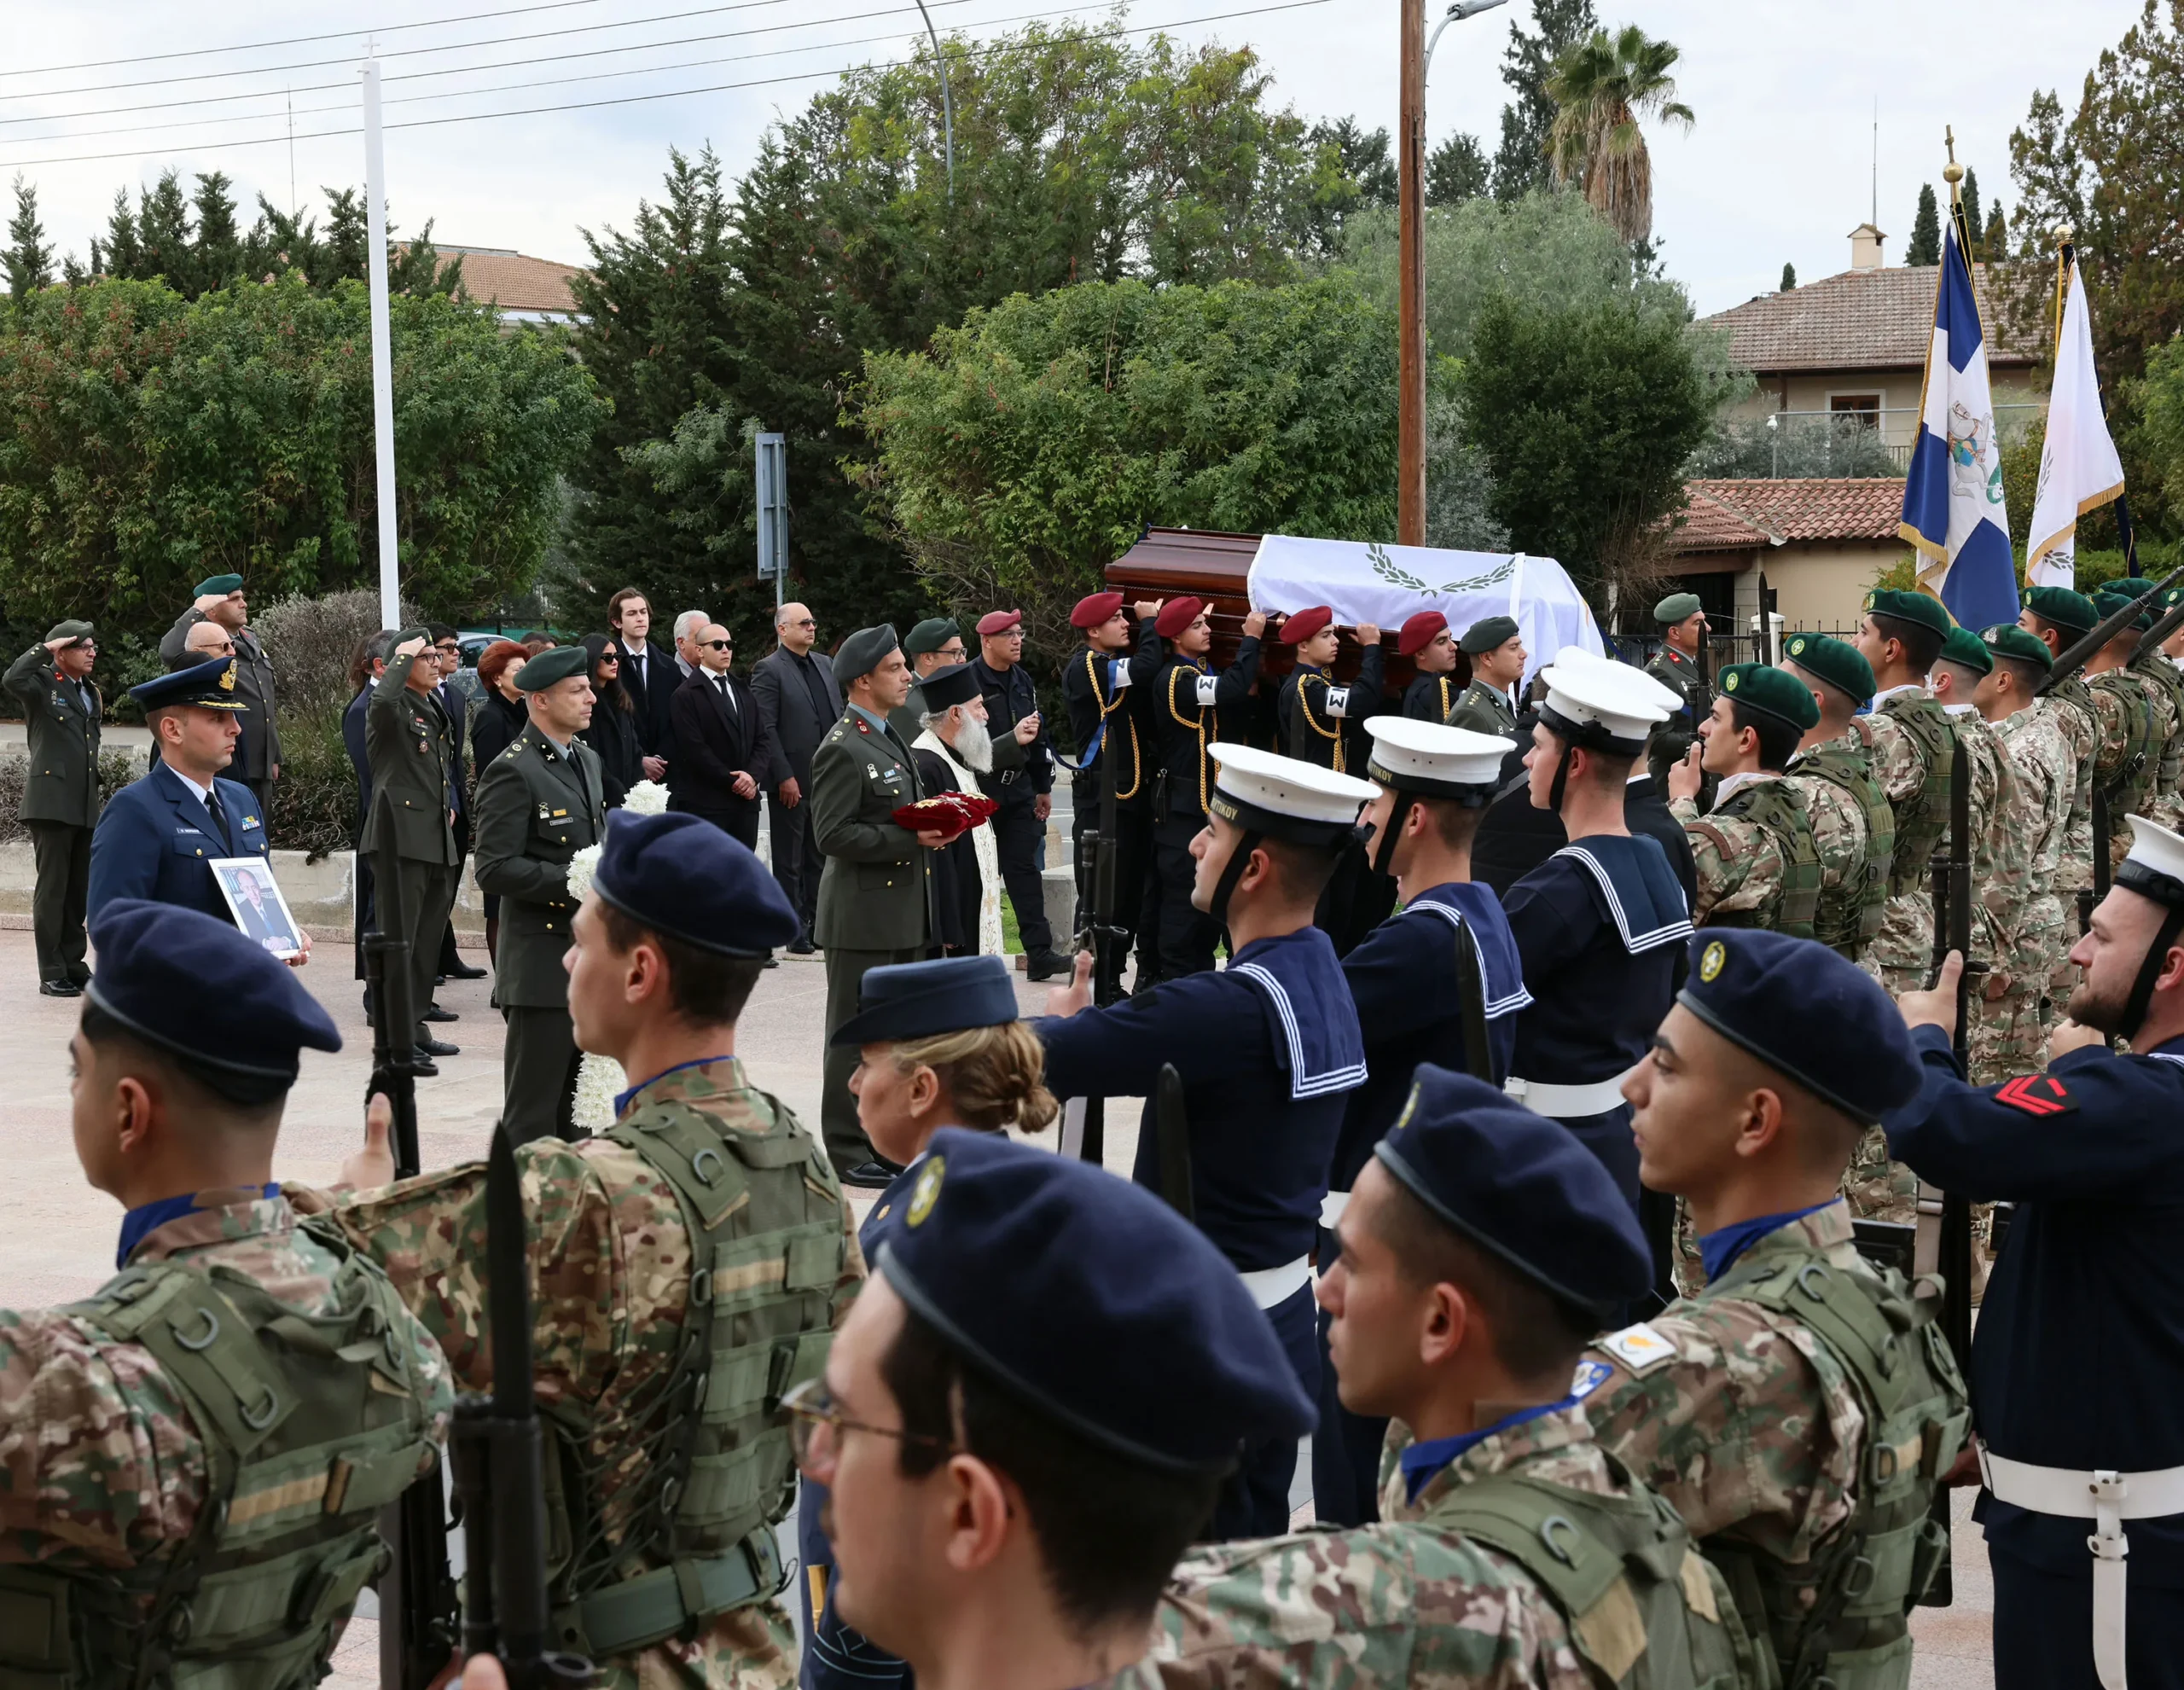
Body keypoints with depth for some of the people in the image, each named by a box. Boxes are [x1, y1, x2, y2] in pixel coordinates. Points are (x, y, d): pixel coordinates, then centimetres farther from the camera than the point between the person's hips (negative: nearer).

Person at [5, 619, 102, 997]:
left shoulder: (90, 691, 18)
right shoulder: (43, 683, -4)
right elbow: (12, 679, -27)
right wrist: (45, 648, -15)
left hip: (85, 804, 7)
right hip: (51, 801, -7)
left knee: (79, 888, 11)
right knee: (52, 887, -4)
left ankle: (73, 964, 19)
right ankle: (52, 973, -1)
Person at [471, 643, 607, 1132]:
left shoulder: (586, 759, 15)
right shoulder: (513, 772, -13)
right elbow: (495, 869, -19)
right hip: (541, 966, -8)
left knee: (575, 1110, 15)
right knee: (533, 1115, -2)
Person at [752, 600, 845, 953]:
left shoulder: (826, 664, 13)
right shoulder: (768, 670, -7)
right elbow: (766, 728, -12)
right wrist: (784, 777, -16)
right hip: (793, 780, -6)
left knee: (819, 856, 11)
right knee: (789, 860, 2)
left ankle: (816, 923, 18)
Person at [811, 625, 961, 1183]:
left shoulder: (891, 740, 16)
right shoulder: (842, 750, -15)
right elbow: (832, 835, -20)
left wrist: (935, 826, 6)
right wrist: (910, 839, -21)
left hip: (905, 912, 10)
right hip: (863, 917, -10)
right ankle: (847, 1153, 4)